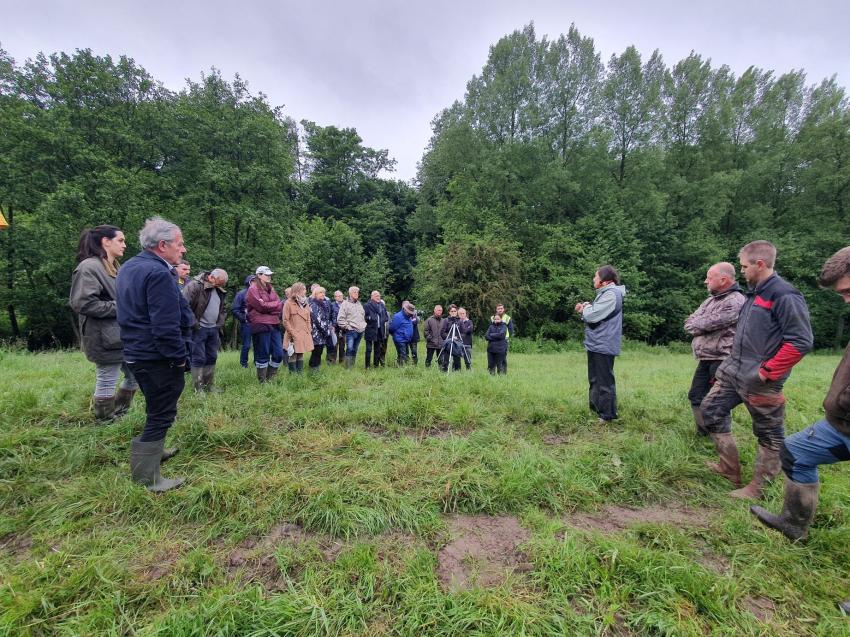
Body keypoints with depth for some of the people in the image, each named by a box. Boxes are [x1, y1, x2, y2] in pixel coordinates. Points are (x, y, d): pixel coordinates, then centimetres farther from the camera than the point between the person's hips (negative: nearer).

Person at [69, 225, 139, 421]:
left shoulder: (114, 267, 15)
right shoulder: (89, 267, -13)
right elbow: (81, 303, -21)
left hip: (123, 335, 9)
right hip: (106, 338, -9)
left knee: (134, 376, 16)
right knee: (106, 383, 2)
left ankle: (119, 415, 31)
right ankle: (106, 423, 17)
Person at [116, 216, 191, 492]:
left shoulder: (128, 267, 11)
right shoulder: (158, 274, -22)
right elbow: (166, 327, -25)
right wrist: (180, 358, -16)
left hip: (136, 352, 10)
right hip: (157, 358, -10)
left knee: (156, 409, 26)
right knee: (161, 415, 2)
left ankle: (153, 451, 44)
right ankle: (148, 478, 13)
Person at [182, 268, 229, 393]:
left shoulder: (220, 290, 12)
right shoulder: (194, 286, -12)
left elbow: (223, 309, 23)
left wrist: (220, 323, 11)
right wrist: (194, 324, -17)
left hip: (213, 329, 7)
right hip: (199, 329, -7)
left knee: (212, 358, 12)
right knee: (198, 359, -1)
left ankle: (209, 385, 23)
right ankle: (198, 388, 8)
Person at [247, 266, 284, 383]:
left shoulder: (270, 289, 19)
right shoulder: (253, 289, -3)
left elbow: (280, 306, 9)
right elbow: (262, 306, -14)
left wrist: (268, 305, -7)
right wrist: (275, 305, -1)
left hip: (274, 325, 7)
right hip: (261, 326, -7)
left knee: (279, 354, 6)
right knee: (263, 356, 0)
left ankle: (270, 379, 21)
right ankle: (263, 382, 13)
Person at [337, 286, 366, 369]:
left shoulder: (359, 304, 18)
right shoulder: (345, 304, -4)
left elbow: (363, 316, 27)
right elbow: (340, 318, -9)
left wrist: (364, 325, 15)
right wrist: (346, 327, -10)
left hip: (360, 331, 6)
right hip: (350, 331, -6)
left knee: (354, 350, 12)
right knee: (349, 349, -13)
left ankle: (352, 366, 20)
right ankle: (348, 368, -7)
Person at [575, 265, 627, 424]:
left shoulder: (611, 294, -17)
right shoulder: (604, 293, 16)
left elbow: (592, 316, -24)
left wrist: (585, 308, -4)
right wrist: (586, 308, 1)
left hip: (603, 345, -11)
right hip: (596, 345, 11)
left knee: (604, 382, -1)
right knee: (594, 381, 19)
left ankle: (606, 416, 9)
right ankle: (596, 411, 31)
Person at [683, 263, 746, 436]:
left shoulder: (735, 301, -14)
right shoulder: (711, 299, 14)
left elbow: (707, 324, -21)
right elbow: (689, 323, 8)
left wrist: (695, 324, -2)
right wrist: (701, 325, -11)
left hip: (721, 360, -8)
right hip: (705, 359, 8)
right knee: (696, 396, 12)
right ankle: (703, 434, 27)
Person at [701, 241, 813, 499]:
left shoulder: (784, 295, -15)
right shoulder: (755, 293, 11)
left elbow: (800, 342, -20)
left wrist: (768, 371, -19)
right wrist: (735, 360, 16)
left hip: (760, 380, -9)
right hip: (733, 371, 9)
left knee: (768, 434, 7)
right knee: (711, 410, 11)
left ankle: (756, 488, 20)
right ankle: (729, 468, 24)